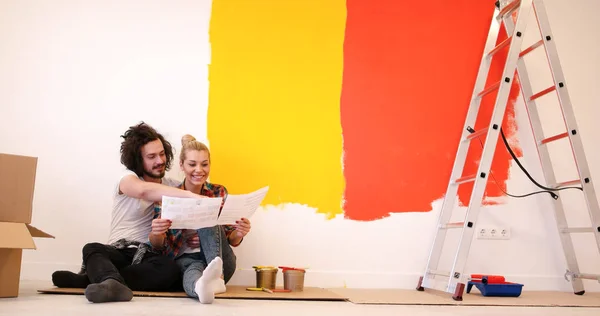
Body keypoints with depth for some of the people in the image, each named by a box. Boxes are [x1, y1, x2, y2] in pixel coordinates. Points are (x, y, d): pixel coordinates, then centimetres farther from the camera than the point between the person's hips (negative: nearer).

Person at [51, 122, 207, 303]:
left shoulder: (174, 187, 13)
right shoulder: (128, 178, -1)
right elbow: (144, 191, -27)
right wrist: (191, 195, -40)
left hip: (149, 256, 2)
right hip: (119, 252, -1)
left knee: (171, 270, -33)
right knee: (92, 249, -33)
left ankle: (89, 279, -34)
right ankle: (113, 284, -65)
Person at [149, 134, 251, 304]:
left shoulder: (219, 192, 4)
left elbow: (230, 240, 6)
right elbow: (158, 245, 0)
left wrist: (238, 234, -20)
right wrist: (156, 233, -25)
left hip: (218, 259, 2)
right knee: (194, 268, -37)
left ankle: (217, 274, -41)